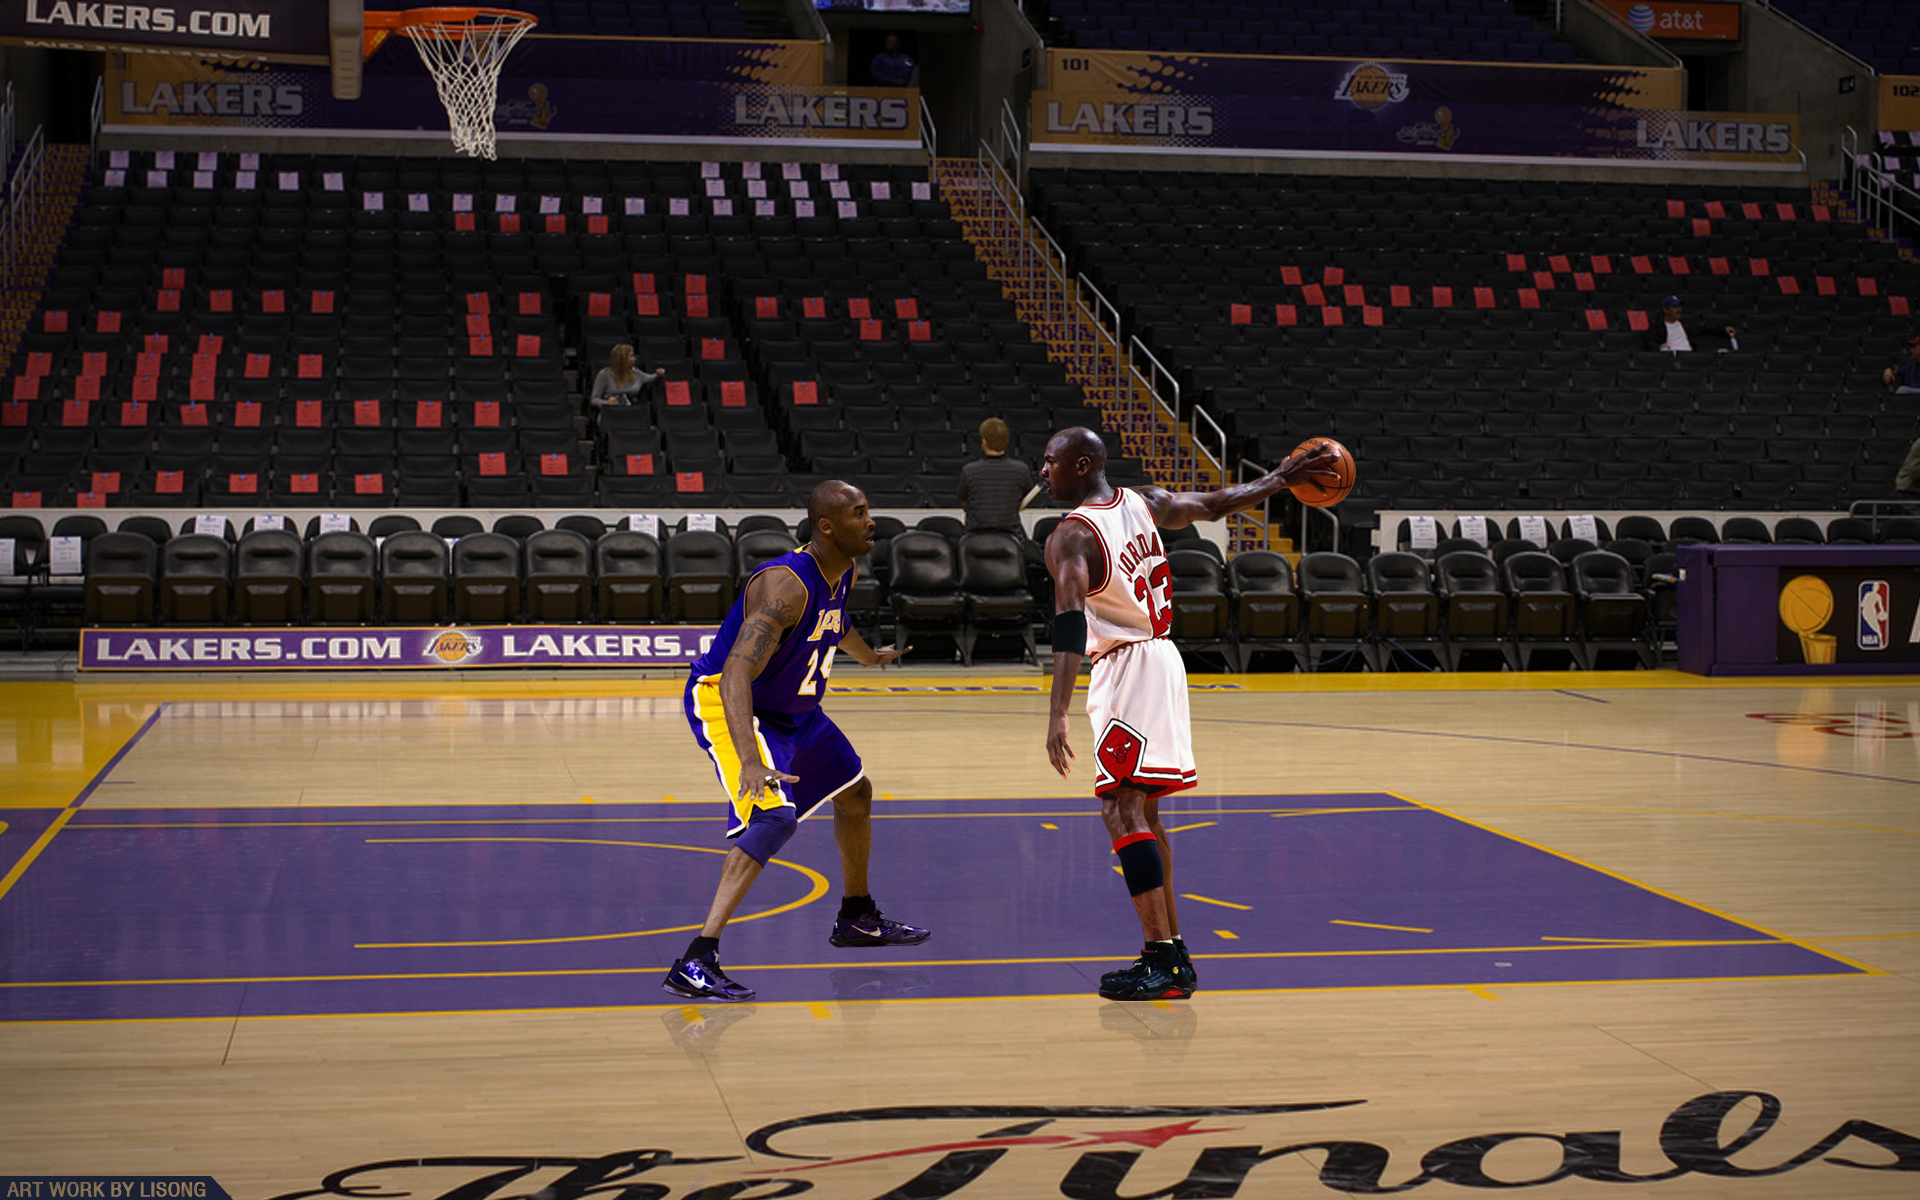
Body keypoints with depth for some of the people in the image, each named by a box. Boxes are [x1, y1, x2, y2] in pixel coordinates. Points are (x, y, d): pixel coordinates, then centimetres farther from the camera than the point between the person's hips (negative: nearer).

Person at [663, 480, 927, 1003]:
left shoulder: (843, 571, -3)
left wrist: (869, 655, 43)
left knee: (855, 792, 21)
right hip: (725, 702, -10)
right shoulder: (785, 585, -32)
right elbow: (735, 675, -41)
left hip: (790, 707, 10)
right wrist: (749, 762, -53)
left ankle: (856, 919, 44)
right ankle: (695, 963, -31)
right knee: (775, 818, -28)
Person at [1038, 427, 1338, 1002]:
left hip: (1127, 673, -9)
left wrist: (1057, 714, -36)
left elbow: (1069, 622, -29)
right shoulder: (1143, 502, 8)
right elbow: (1216, 504, 20)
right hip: (1159, 659, 9)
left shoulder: (1070, 537, -16)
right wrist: (1280, 479, 34)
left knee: (1122, 812, -10)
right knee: (1142, 812, 15)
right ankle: (1173, 955, 19)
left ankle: (1162, 963, -15)